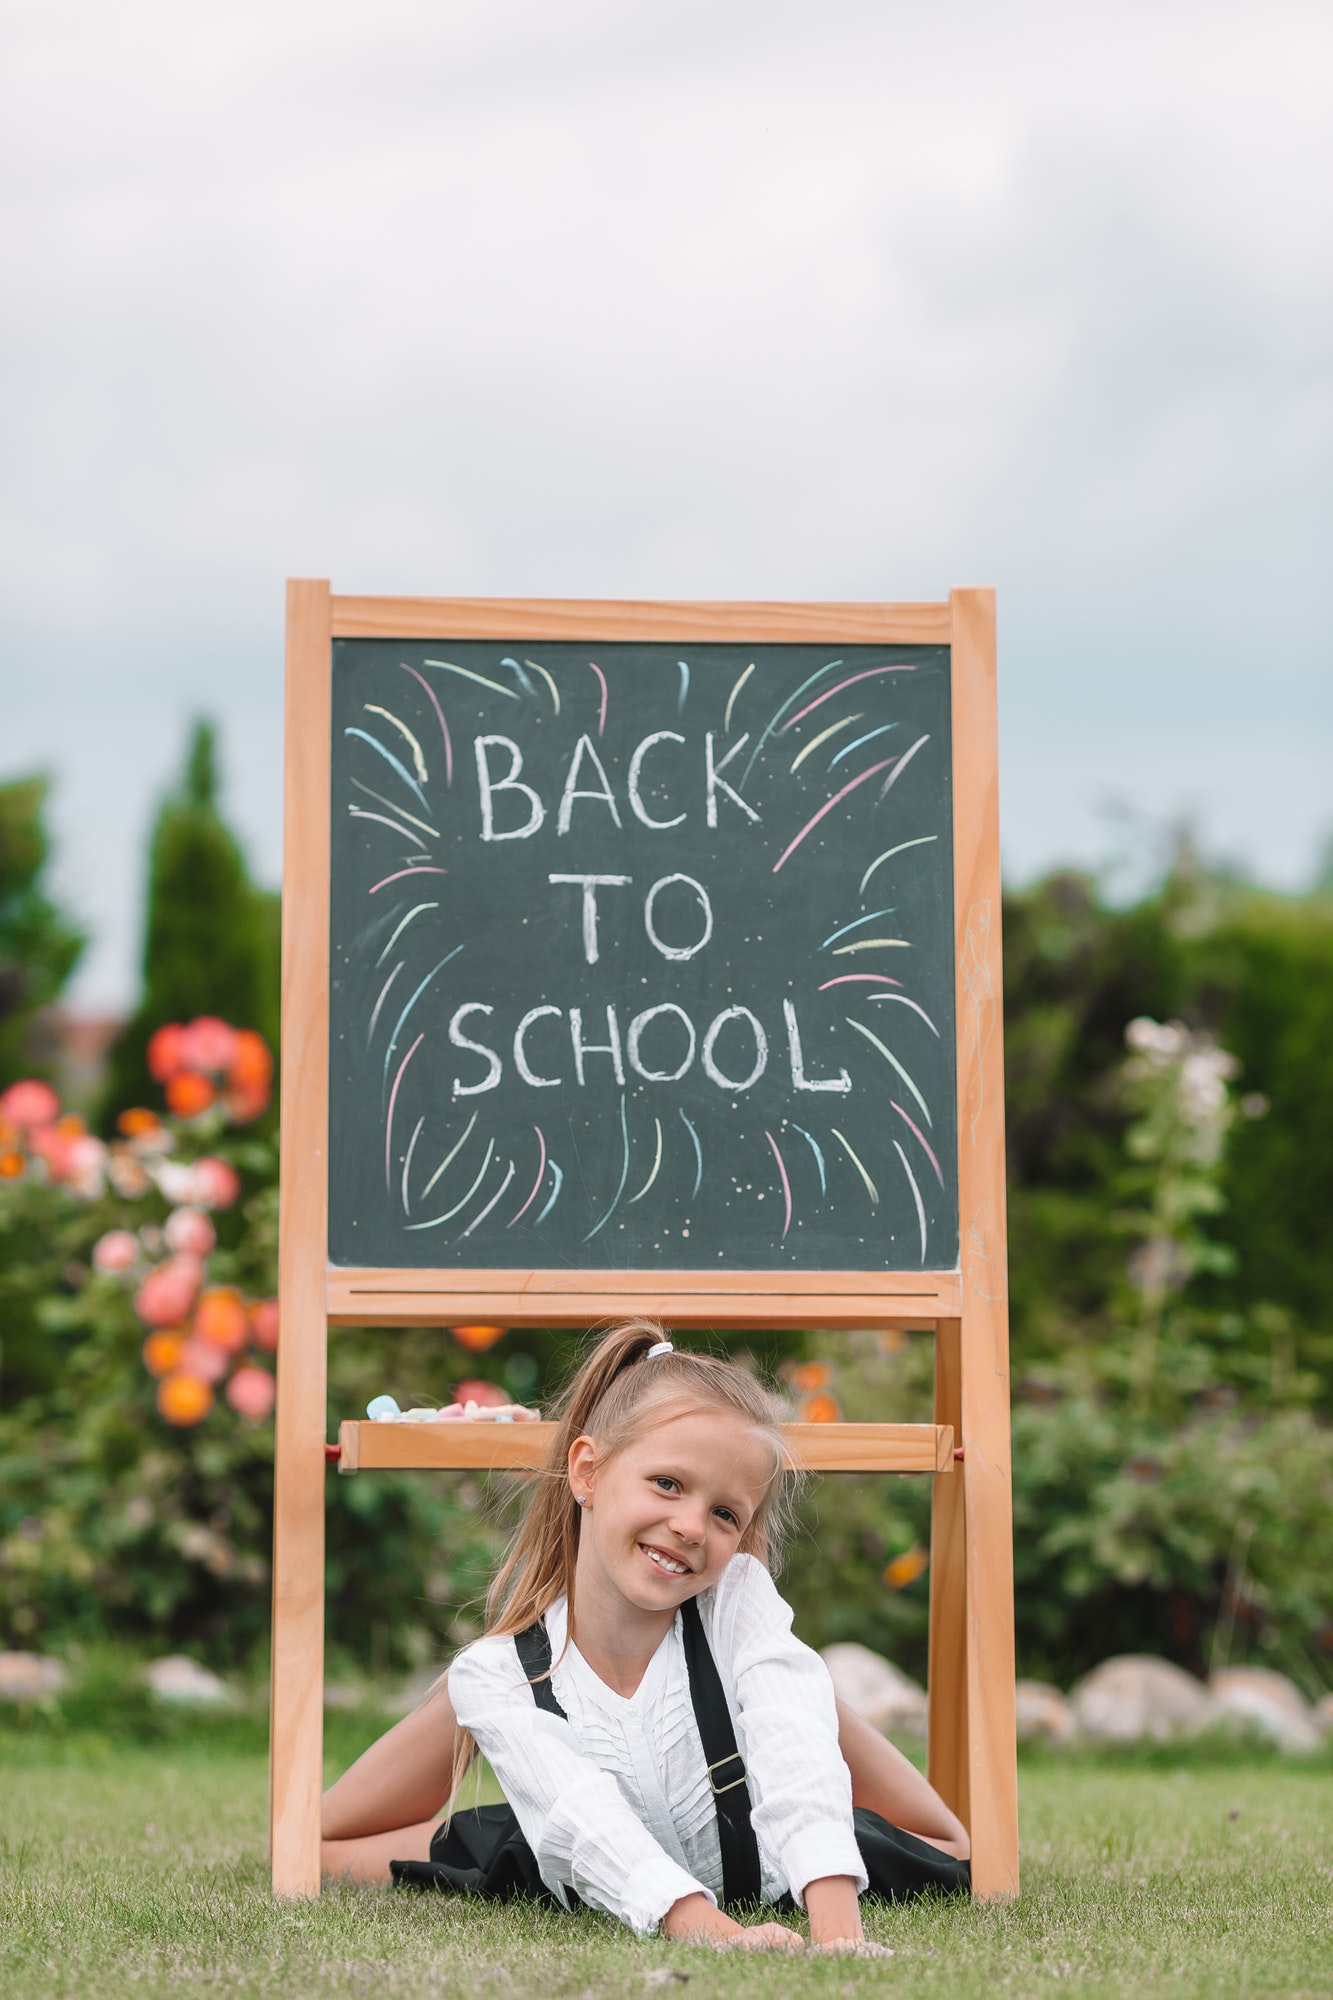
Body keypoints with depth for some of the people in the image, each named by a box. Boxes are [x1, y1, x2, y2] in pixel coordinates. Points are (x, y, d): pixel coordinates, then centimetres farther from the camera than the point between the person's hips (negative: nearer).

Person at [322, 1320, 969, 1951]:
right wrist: (714, 1929, -60)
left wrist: (837, 1931, -60)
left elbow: (798, 1760, -43)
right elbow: (595, 1829, -42)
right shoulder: (498, 1678, -28)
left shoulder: (738, 1597, -28)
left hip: (756, 1875, 1)